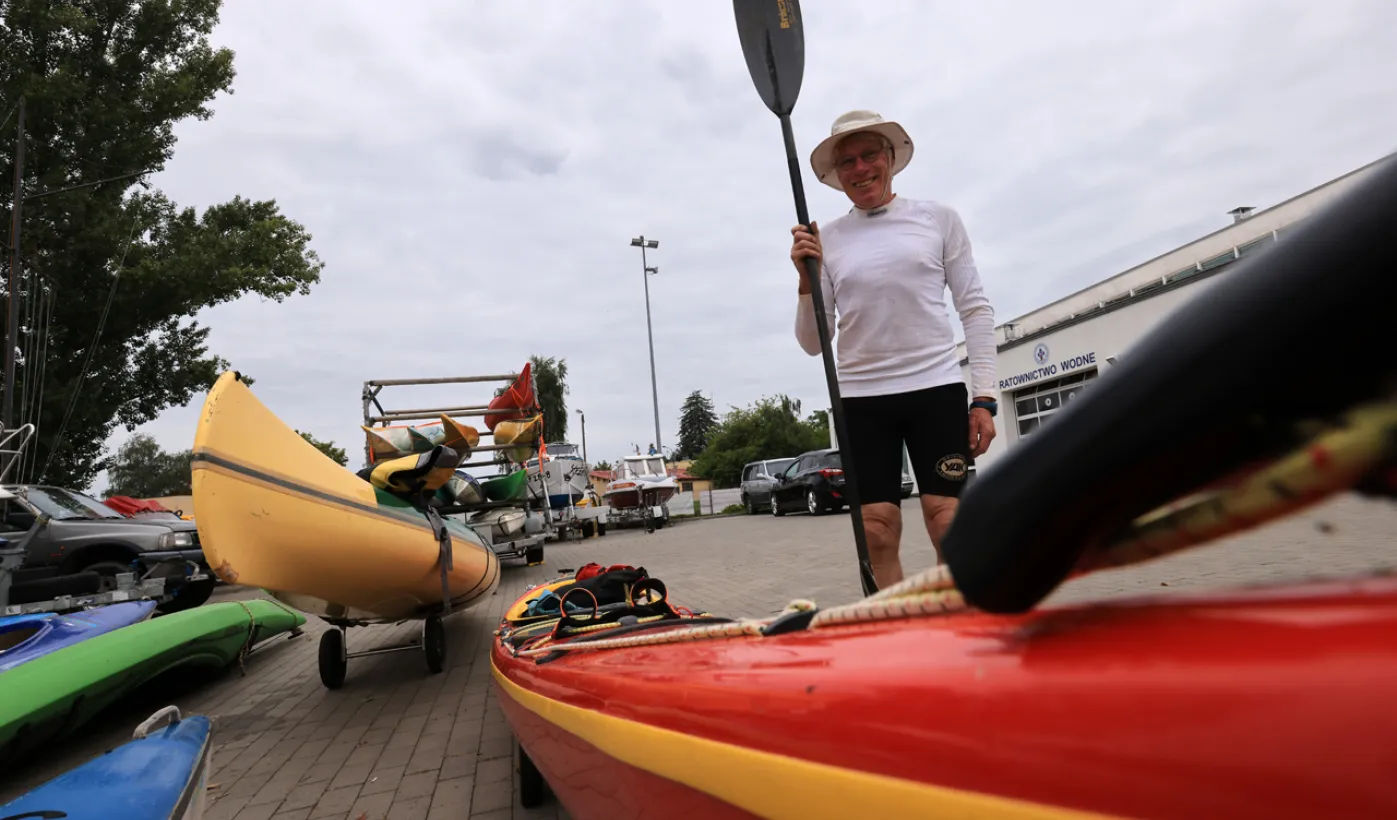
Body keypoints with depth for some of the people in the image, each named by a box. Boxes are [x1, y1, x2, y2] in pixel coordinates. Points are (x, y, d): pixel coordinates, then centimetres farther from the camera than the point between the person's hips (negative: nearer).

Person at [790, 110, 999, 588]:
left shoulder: (937, 217, 8)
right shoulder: (826, 239, 8)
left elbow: (975, 308, 7)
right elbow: (814, 343, 7)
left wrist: (984, 396, -1)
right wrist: (807, 279, -9)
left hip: (936, 388, -1)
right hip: (860, 399, 1)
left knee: (948, 522, -5)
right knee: (878, 529, 0)